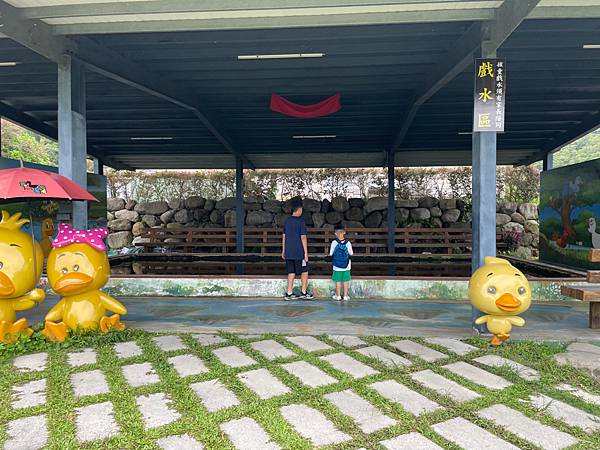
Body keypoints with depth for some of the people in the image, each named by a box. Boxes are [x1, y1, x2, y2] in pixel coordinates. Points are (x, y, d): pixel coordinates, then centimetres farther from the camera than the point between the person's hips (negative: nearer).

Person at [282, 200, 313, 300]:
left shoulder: (287, 221, 8)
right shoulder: (301, 221, -11)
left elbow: (284, 236, 12)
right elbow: (303, 237, -14)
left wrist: (283, 250, 18)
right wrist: (306, 252, -10)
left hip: (289, 252, 6)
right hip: (299, 252, -6)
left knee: (291, 272, 10)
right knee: (304, 271, 9)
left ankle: (289, 293, 10)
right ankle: (303, 292, 13)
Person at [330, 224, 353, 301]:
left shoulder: (334, 242, -11)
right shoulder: (348, 243, -9)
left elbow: (330, 254, -4)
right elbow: (351, 254, -1)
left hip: (337, 266, 0)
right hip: (346, 266, 1)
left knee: (338, 281, 10)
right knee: (346, 281, 10)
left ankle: (338, 296, 18)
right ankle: (345, 296, 16)